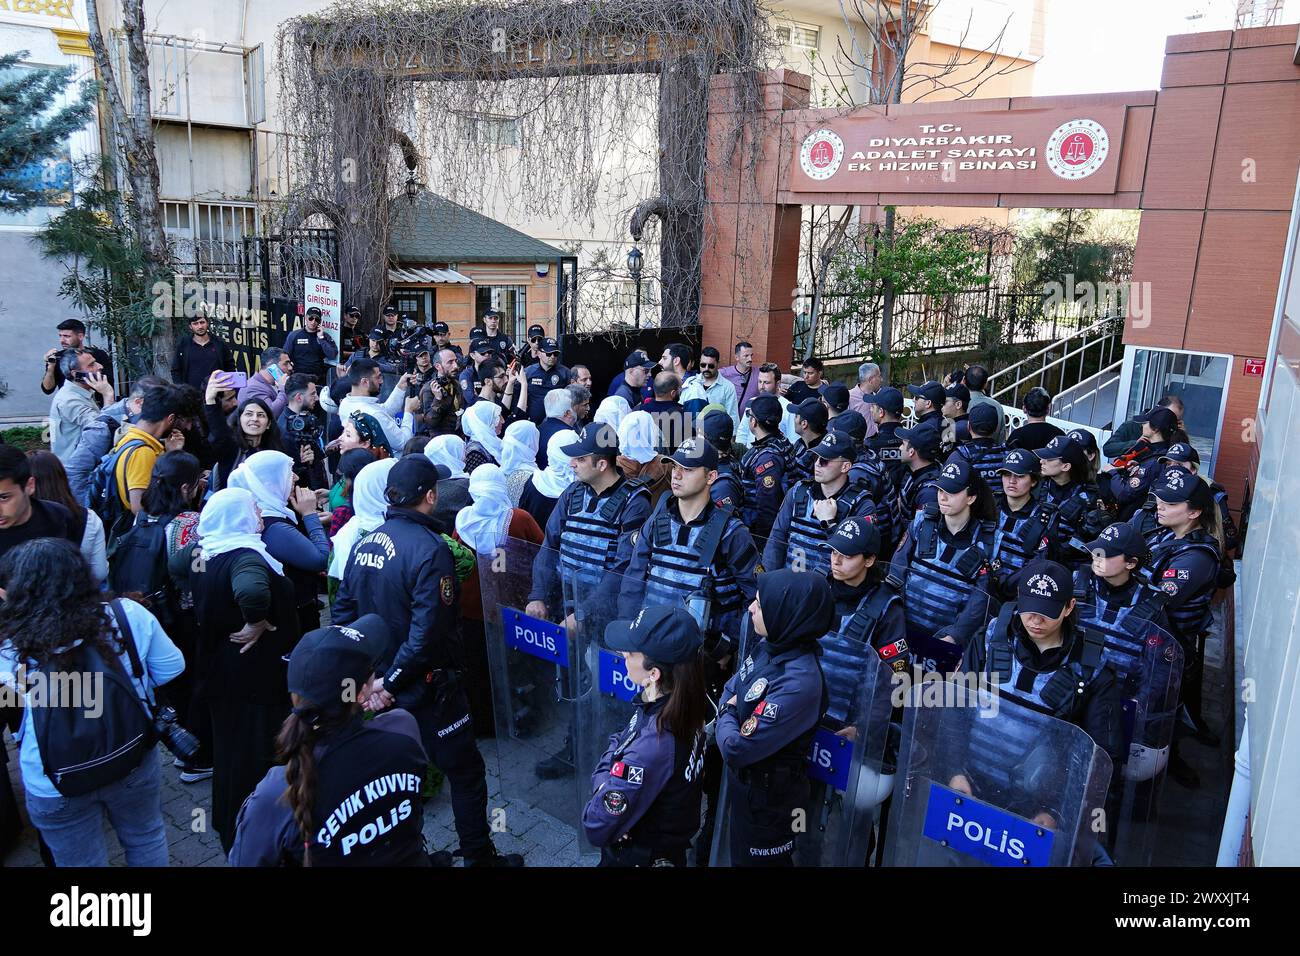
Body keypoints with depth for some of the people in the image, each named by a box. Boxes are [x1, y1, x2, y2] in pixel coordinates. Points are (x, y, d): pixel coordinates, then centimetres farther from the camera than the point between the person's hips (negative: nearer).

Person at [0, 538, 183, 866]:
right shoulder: (128, 615, -18)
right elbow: (171, 668, -5)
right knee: (145, 839, 28)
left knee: (81, 862, 24)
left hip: (54, 786, -1)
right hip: (134, 763, 2)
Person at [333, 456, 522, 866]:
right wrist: (391, 681, -16)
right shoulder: (429, 550, -22)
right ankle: (478, 856, 21)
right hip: (426, 689, -7)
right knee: (465, 771, 9)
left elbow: (343, 614, 6)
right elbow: (428, 633, -27)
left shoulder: (364, 544, 0)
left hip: (380, 689, 7)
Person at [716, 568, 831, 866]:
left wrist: (726, 717, -12)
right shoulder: (767, 648, -9)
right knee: (739, 855, 29)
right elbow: (730, 691, 8)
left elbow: (737, 749, -31)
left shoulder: (797, 684, -35)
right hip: (741, 780, 8)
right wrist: (730, 710, -12)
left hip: (768, 796, -8)